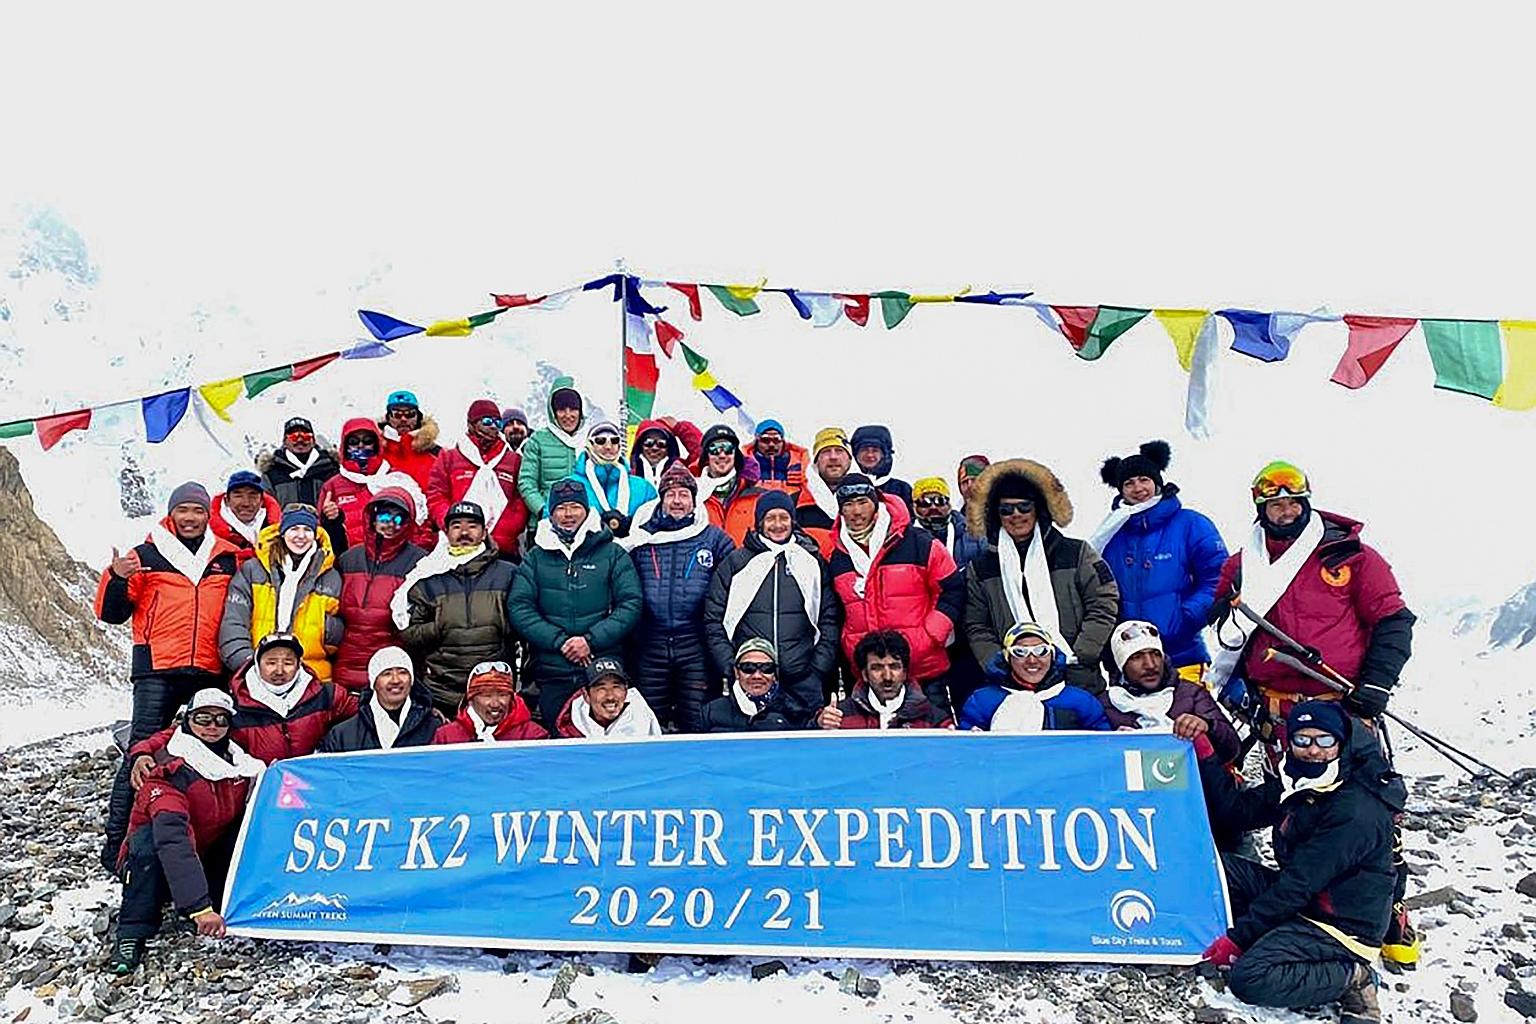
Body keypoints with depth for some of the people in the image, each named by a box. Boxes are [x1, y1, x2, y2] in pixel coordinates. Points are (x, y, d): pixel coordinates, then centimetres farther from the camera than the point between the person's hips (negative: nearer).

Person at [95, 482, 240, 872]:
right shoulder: (147, 555, 8)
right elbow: (112, 614, 7)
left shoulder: (229, 558, 13)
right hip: (157, 669, -2)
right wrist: (116, 579, -10)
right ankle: (116, 839, 3)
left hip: (210, 672, 2)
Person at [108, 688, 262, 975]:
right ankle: (132, 936, -25)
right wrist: (200, 907, -49)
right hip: (156, 868, -4)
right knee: (151, 835, -35)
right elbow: (172, 838, -39)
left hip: (206, 868, 4)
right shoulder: (170, 772, -23)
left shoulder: (241, 765, -4)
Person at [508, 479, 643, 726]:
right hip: (551, 672, 1)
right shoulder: (536, 558, 11)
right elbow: (519, 607, 1)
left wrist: (591, 640, -12)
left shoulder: (614, 555, 7)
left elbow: (631, 605, -1)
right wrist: (559, 641, -11)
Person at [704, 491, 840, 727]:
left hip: (802, 681, 1)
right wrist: (729, 668, -3)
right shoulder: (735, 563, 8)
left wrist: (819, 667, 0)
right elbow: (714, 621, 6)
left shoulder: (813, 563, 12)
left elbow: (829, 619, 11)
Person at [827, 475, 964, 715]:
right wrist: (850, 648, 7)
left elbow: (953, 590, 0)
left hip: (924, 669, -3)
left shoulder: (919, 544, -4)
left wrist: (930, 637, -8)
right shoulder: (837, 559, 8)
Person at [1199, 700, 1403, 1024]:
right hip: (1302, 900, 8)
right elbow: (1235, 811, 2)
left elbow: (1300, 883, -24)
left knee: (1249, 979, -24)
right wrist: (1203, 753, -8)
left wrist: (1238, 936, -21)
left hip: (1342, 923, -8)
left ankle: (1351, 977, -6)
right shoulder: (1297, 781, 2)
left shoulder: (1357, 811, -24)